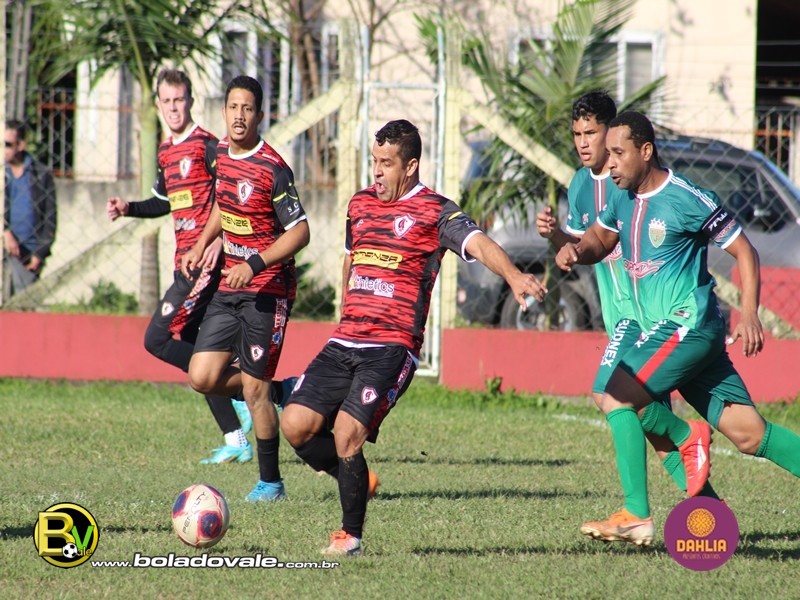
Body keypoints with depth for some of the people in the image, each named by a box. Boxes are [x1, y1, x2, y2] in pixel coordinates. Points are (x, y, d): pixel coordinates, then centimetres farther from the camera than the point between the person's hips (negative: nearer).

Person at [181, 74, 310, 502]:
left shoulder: (273, 170, -17)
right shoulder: (220, 154, 6)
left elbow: (300, 231, -16)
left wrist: (255, 265, -24)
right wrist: (201, 245, 15)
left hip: (266, 290, -7)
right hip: (228, 288, 7)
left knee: (254, 390, -4)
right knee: (203, 377, -2)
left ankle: (270, 482, 10)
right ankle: (279, 391, 23)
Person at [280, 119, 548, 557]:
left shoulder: (434, 211, -3)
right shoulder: (360, 204, 16)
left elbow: (478, 244, -21)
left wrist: (514, 276, -39)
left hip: (392, 348, -6)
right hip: (344, 343, 6)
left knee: (347, 431, -20)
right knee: (295, 424, -6)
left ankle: (351, 535, -2)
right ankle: (355, 480, 20)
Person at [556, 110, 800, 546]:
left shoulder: (686, 199, -12)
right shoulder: (624, 200, 12)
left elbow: (743, 251, -8)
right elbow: (598, 241, 26)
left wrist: (749, 314, -17)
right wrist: (573, 249, 1)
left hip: (687, 326, -8)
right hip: (665, 331, 8)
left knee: (617, 397, -14)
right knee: (748, 433, 2)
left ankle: (637, 517, -12)